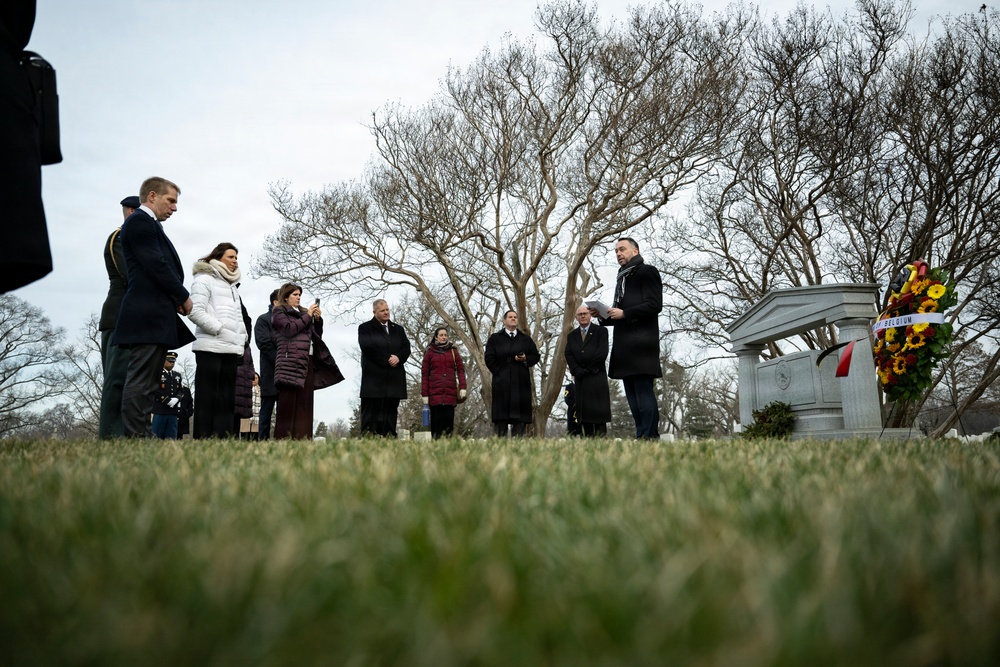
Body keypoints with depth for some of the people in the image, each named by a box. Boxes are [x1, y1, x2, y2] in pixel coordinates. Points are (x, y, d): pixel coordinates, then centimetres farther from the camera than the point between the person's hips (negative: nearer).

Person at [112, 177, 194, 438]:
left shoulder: (149, 225, 25)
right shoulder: (140, 221, -5)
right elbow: (156, 265, -14)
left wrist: (175, 300, 7)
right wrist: (183, 297, -5)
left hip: (155, 316, 10)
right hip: (147, 316, -10)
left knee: (147, 383, 8)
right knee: (141, 381, -10)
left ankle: (141, 435, 10)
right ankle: (137, 436, -9)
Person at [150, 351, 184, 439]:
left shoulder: (177, 375, 21)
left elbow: (181, 390, 15)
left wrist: (176, 399, -7)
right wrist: (168, 400, -14)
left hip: (173, 410, 5)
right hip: (159, 410, -5)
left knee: (171, 438, 2)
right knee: (156, 437, -7)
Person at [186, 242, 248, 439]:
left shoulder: (232, 286, 23)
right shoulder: (204, 279, 0)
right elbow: (195, 312, -11)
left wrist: (242, 339, 9)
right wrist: (220, 330, -13)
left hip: (231, 349, 8)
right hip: (210, 348, -8)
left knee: (227, 398, 5)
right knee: (207, 397, -7)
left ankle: (224, 437, 7)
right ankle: (203, 438, -6)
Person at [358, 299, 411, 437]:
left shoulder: (398, 329, 21)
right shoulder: (365, 328, 7)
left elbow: (406, 347, 11)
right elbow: (367, 347, -8)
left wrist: (398, 358, -10)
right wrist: (387, 359, -12)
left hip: (394, 378, 4)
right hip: (374, 378, -4)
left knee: (390, 413, 3)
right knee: (372, 412, -6)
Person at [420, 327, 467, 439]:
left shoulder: (453, 351, 15)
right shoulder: (430, 352, 10)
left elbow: (460, 369, 9)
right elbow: (424, 374, 7)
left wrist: (462, 387, -4)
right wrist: (424, 394, -1)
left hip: (450, 393, 1)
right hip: (435, 393, -1)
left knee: (449, 420, -1)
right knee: (436, 421, -3)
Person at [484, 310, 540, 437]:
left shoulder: (526, 339, 17)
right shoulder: (495, 338, 10)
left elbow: (536, 356, 14)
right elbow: (489, 359, 4)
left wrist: (525, 359, -5)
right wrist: (499, 373, -5)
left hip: (521, 382, 2)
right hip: (502, 382, -2)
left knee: (520, 416, -2)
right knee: (501, 415, -6)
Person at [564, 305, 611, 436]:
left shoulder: (601, 331, 6)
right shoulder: (571, 335, 19)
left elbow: (602, 352, -6)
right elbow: (568, 354, 7)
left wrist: (587, 368, -10)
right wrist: (576, 370, -8)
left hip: (597, 376, -4)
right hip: (580, 377, 4)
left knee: (598, 409, -8)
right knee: (583, 408, 0)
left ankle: (600, 436, -7)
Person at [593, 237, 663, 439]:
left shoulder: (647, 272, 1)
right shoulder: (622, 278, 25)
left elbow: (654, 305, -11)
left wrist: (624, 313, -13)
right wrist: (603, 315, 9)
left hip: (641, 343, -9)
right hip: (625, 345, 9)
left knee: (644, 392, -11)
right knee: (633, 396, 7)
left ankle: (649, 437, -10)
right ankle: (641, 436, 9)